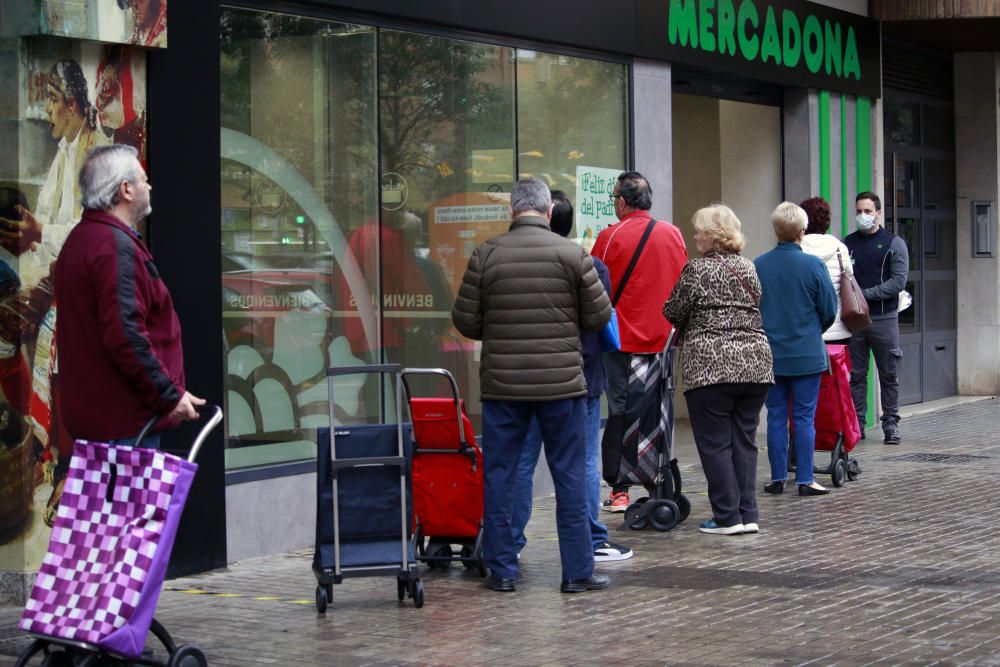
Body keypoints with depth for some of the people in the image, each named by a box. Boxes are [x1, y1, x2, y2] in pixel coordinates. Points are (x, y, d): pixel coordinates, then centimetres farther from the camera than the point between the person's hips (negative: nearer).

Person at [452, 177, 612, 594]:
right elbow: (599, 316, -2)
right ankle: (577, 571, 9)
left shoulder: (486, 255, -3)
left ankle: (501, 570, 12)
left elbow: (464, 321, -1)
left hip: (501, 383, 1)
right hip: (562, 381, -1)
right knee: (570, 475, 7)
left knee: (498, 475, 9)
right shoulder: (572, 254, -5)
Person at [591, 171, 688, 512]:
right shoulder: (673, 234, 3)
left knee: (621, 414, 2)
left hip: (623, 340, -3)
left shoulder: (611, 237, -10)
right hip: (664, 340, 4)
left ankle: (621, 492, 0)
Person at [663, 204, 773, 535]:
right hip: (755, 362, 6)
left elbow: (673, 312, 1)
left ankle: (728, 517, 0)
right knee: (744, 440, 10)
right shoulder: (749, 268, 13)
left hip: (710, 367, -6)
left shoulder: (698, 269, -6)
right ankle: (748, 514, 9)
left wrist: (688, 326, 21)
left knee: (715, 443, 0)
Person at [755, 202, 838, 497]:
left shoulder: (758, 265, -3)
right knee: (804, 417, 2)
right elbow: (829, 310, -4)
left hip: (770, 354, 3)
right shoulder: (813, 265, -10)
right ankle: (805, 480, 2)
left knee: (776, 416, 9)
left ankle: (777, 478, 12)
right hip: (807, 354, -3)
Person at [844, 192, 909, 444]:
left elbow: (898, 281, -7)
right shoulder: (847, 243, 10)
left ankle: (891, 424, 9)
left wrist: (865, 294, -14)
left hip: (884, 319, -2)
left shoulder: (894, 243, 2)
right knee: (855, 375, 4)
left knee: (889, 376, 3)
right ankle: (856, 424, 9)